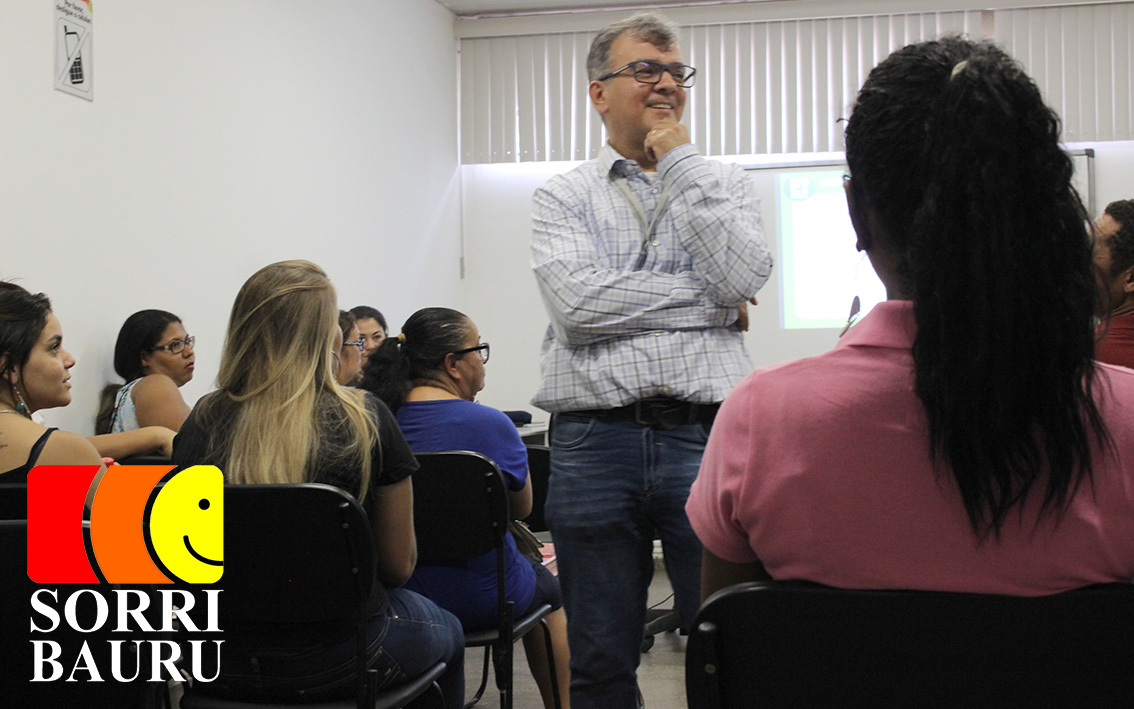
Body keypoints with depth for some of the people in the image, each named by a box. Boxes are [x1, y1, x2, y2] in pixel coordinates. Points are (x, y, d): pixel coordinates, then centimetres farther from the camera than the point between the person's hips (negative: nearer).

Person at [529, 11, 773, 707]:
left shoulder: (725, 183, 14)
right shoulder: (563, 197, 10)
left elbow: (741, 277, -7)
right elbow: (577, 303, -9)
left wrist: (681, 162, -1)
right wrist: (709, 302, -4)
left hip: (706, 435, 1)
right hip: (594, 440, 0)